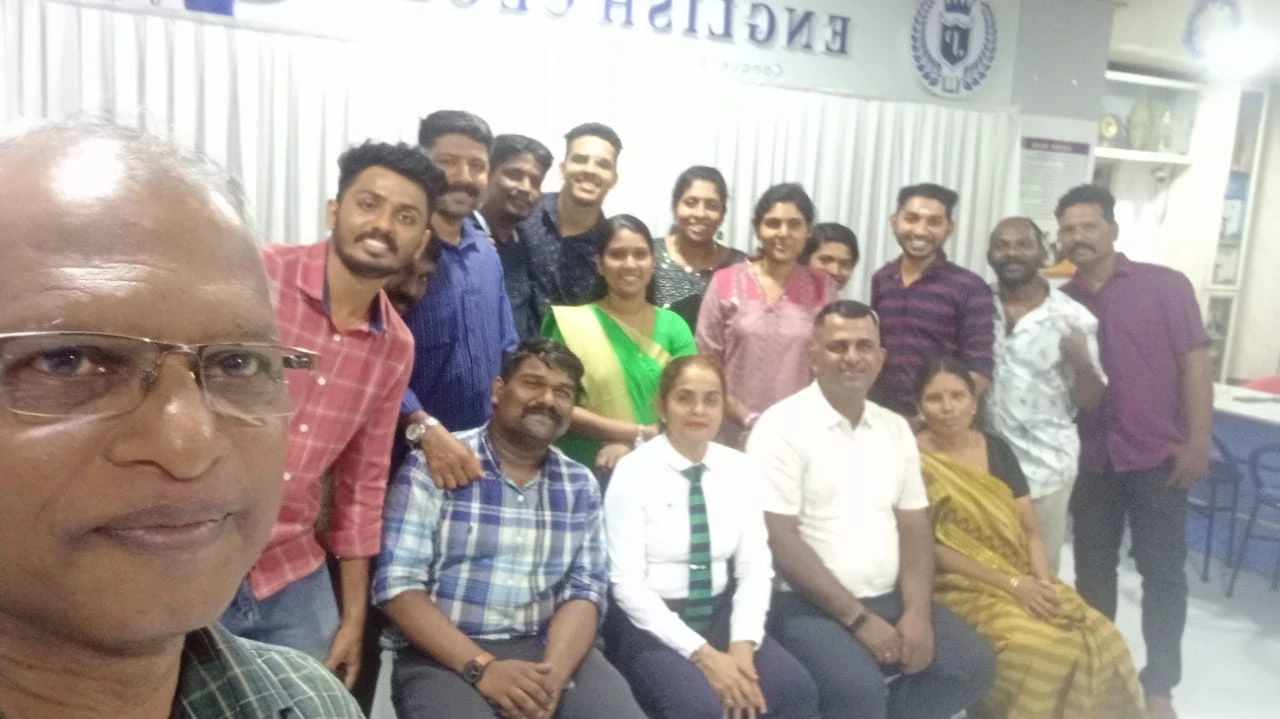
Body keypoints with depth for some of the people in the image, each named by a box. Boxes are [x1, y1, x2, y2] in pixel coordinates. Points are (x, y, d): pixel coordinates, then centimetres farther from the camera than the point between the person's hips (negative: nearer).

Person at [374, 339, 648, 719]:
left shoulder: (581, 485, 9)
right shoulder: (432, 465, -3)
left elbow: (584, 591, 2)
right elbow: (398, 585, -8)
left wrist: (552, 674, -16)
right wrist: (481, 667, -18)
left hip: (549, 650, 4)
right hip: (446, 657, -3)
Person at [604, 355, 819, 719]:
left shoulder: (740, 469, 3)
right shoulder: (633, 471, -10)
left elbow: (755, 567, 2)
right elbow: (626, 582, -13)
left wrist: (743, 644, -14)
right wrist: (701, 652, -19)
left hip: (721, 616, 4)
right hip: (651, 625, -4)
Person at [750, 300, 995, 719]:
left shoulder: (895, 429, 9)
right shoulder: (782, 427, -11)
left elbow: (915, 527, 10)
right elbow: (780, 541, -16)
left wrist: (917, 611, -6)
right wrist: (857, 618, -16)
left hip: (889, 598, 7)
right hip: (809, 605, -6)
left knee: (972, 665, -5)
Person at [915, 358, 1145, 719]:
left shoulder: (996, 449, 9)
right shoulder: (913, 461, -9)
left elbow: (1031, 529, 8)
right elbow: (933, 550, -12)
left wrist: (1042, 579, -10)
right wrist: (1010, 583, -15)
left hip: (1027, 583, 5)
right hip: (965, 589, -5)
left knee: (1102, 639, -16)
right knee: (1042, 652, -28)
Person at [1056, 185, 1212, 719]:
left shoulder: (1166, 285, -3)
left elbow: (1195, 364, -4)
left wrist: (1198, 441, -10)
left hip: (1159, 455, -2)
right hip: (1091, 458, 3)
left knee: (1163, 571, 5)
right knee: (1093, 570, 10)